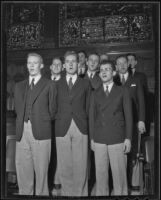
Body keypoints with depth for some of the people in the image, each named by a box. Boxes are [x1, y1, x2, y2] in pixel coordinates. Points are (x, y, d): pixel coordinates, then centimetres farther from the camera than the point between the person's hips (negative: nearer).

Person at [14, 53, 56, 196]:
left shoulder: (49, 85, 5)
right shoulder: (19, 86, 17)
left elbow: (52, 110, 7)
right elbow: (18, 109, 17)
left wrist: (43, 121, 7)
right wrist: (23, 121, 6)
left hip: (41, 132, -3)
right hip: (22, 131, 4)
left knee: (41, 169, 0)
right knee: (22, 169, 6)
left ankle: (41, 194, 13)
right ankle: (25, 193, 19)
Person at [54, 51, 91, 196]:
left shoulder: (85, 84, 10)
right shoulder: (57, 84, 12)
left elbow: (88, 107, 10)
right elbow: (54, 107, 12)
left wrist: (84, 122, 2)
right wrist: (58, 119, -1)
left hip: (80, 129, -1)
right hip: (62, 128, 1)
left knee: (81, 166, 0)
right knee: (64, 166, 4)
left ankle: (81, 193, 13)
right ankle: (67, 193, 17)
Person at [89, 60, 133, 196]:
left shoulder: (123, 92, 6)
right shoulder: (95, 94, 12)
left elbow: (128, 116, 3)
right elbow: (92, 116, 11)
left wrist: (128, 138, -3)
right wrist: (92, 138, 4)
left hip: (117, 139, -2)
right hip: (99, 140, 2)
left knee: (119, 173, 1)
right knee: (100, 173, 6)